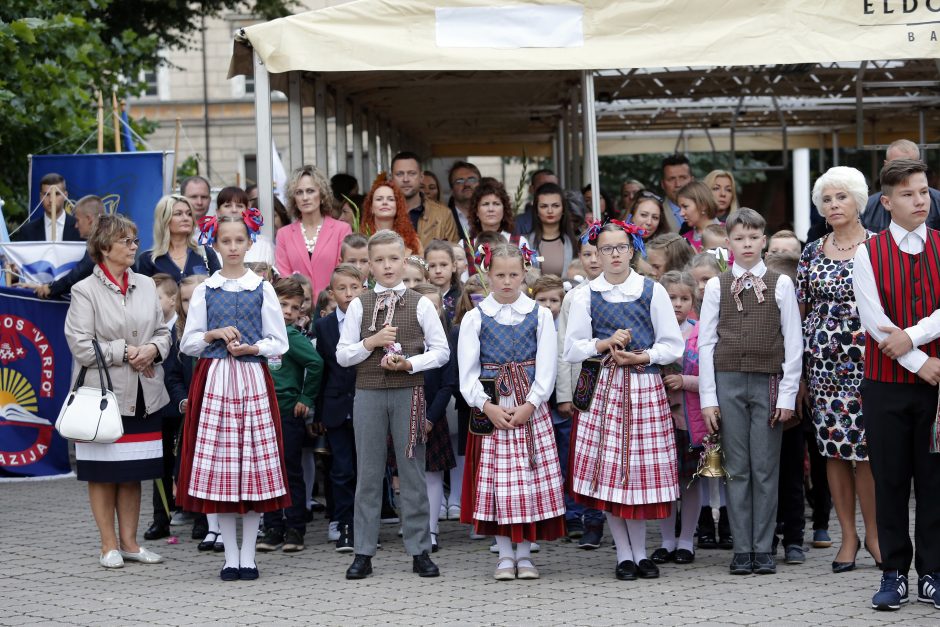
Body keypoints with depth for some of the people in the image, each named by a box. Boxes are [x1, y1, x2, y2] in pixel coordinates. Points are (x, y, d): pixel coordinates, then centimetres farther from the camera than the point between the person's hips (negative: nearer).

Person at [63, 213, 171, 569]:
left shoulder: (146, 286, 9)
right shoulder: (85, 291, -7)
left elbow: (163, 333, 14)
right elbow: (81, 345, -12)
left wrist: (152, 349, -7)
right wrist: (124, 352, -14)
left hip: (144, 395, 5)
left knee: (133, 473, 10)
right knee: (103, 474, 3)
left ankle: (129, 542, 19)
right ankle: (109, 546, 12)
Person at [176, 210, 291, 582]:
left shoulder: (262, 289, 6)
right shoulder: (204, 291, 8)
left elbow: (279, 343, 6)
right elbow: (188, 344, 9)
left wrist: (252, 348, -10)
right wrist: (215, 335, -7)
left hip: (253, 380, 0)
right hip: (214, 380, 1)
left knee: (256, 466, -3)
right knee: (218, 467, -2)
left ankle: (248, 555, 6)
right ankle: (230, 556, 7)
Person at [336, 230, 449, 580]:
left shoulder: (420, 305, 2)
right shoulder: (359, 305, 5)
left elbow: (441, 351, 2)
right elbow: (342, 356, 4)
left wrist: (410, 362, -13)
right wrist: (371, 343, -12)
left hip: (408, 392, -1)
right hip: (368, 393, 1)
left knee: (412, 471, 3)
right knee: (368, 472, 5)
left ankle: (419, 550, 11)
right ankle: (363, 552, 10)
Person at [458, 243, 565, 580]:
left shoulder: (540, 315, 5)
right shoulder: (475, 318, 4)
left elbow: (546, 369, -1)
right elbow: (468, 374, 1)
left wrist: (529, 405, -12)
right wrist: (488, 407, -12)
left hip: (531, 409, 0)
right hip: (490, 410, 0)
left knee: (531, 480, 0)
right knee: (496, 482, 0)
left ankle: (525, 554, 10)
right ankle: (505, 556, 9)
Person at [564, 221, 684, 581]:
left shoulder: (653, 292, 5)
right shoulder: (586, 296, 6)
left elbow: (673, 346, 4)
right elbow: (572, 350, 6)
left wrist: (642, 356, -12)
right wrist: (604, 345, -10)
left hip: (645, 388, 0)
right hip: (604, 389, 0)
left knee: (644, 470, -1)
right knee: (607, 470, -3)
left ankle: (640, 553, 13)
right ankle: (624, 555, 9)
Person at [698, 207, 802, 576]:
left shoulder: (780, 284, 4)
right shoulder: (717, 286, 6)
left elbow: (793, 342, 2)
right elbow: (706, 342, 5)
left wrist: (788, 394, -4)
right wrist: (708, 397, -1)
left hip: (768, 381, -1)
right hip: (728, 381, 1)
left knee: (766, 469, 1)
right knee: (737, 469, 3)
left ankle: (763, 549, 7)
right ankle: (742, 549, 8)